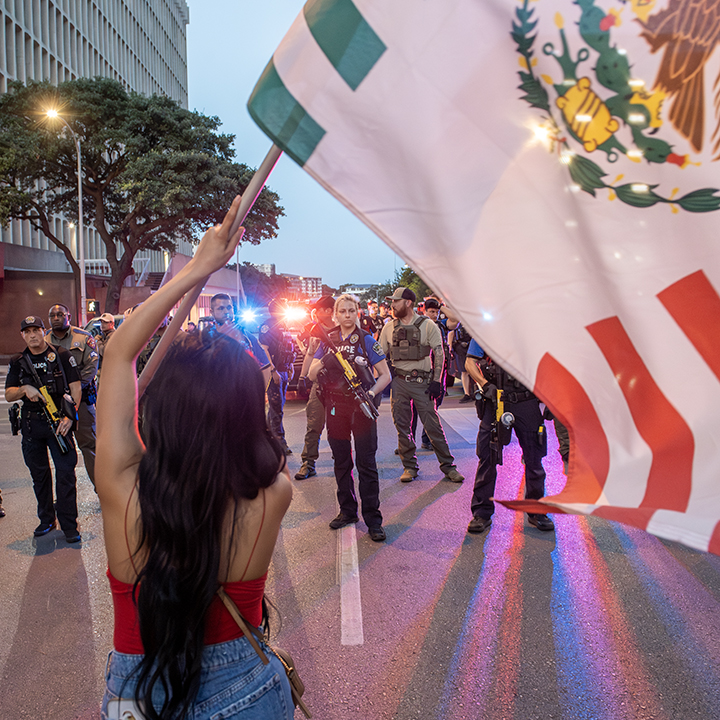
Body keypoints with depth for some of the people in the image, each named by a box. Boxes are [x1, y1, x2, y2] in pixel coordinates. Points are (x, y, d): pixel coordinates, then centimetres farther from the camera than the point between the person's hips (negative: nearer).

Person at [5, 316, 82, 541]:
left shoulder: (62, 356, 1)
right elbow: (8, 395, 8)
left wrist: (69, 415, -12)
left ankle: (69, 524, -1)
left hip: (58, 421, -4)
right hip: (31, 424, 4)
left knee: (65, 472, -7)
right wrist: (24, 389, -15)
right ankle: (46, 519, 27)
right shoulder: (18, 362, 11)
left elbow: (76, 387, -2)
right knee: (39, 473, 12)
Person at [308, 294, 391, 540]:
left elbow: (385, 375, -3)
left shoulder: (366, 340, -3)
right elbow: (312, 374, 4)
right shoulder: (329, 340, 8)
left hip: (361, 407, -4)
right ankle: (347, 511, 27)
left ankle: (373, 520, 5)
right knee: (341, 462, 12)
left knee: (366, 463, -2)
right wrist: (325, 360, -16)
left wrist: (371, 394, -19)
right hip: (336, 406, 4)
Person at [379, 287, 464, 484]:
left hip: (422, 381, -3)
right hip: (398, 382, 4)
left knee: (433, 425, -3)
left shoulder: (427, 325, -2)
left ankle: (448, 467, 8)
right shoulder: (389, 328, 9)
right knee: (402, 426, 6)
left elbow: (439, 354, -2)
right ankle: (409, 467, 18)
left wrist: (437, 381, -9)